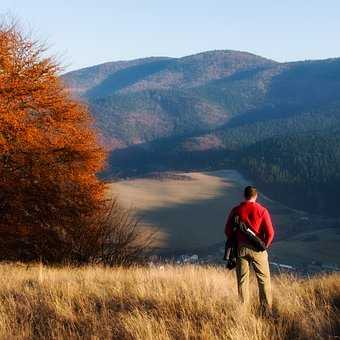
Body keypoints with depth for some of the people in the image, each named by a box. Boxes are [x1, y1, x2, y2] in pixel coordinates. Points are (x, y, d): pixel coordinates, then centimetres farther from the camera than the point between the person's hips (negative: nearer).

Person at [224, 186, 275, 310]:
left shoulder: (236, 210, -1)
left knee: (242, 280, 10)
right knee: (264, 279, 8)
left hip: (241, 248, 2)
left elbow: (228, 231, 1)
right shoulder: (262, 210, -7)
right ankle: (267, 308, 9)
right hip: (257, 249, -2)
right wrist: (265, 245, 6)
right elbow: (270, 233, -10)